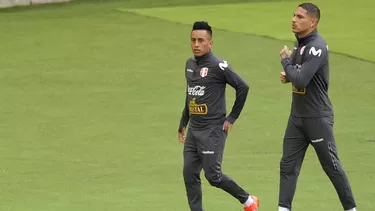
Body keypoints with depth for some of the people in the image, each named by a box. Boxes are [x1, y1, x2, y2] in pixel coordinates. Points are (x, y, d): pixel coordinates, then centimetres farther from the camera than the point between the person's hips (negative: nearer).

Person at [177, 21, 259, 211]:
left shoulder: (218, 66, -14)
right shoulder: (190, 64, 10)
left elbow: (243, 87, -14)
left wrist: (232, 117, -10)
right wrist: (183, 123, 23)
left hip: (213, 130, -7)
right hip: (194, 129, 7)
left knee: (213, 175, -6)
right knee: (189, 174, 2)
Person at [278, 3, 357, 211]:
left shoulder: (317, 46, -20)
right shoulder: (299, 43, 8)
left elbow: (301, 81, -28)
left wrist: (285, 61, -12)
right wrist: (287, 75, 1)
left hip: (317, 118, -9)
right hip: (297, 116, 9)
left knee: (332, 166, 2)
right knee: (288, 166, 4)